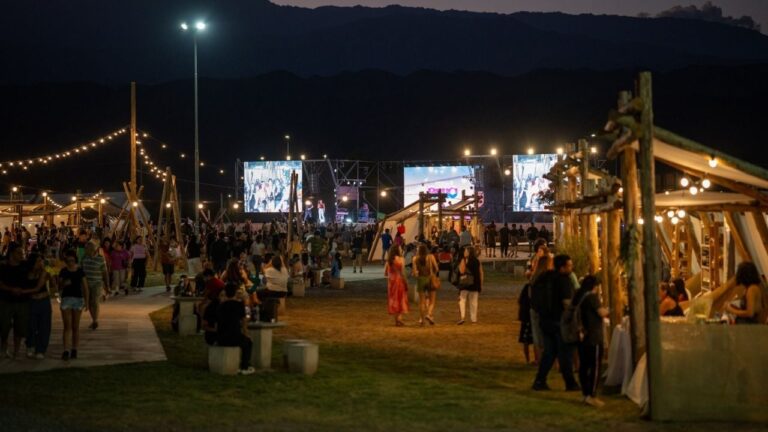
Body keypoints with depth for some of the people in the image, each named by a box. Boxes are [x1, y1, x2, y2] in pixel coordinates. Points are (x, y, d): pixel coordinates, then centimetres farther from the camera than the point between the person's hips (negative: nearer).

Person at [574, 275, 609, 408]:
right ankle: (592, 395, -9)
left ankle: (585, 394, 14)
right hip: (593, 337, -9)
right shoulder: (592, 296, -13)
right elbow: (602, 313, -16)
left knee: (584, 365, 10)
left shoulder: (579, 297, 12)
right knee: (595, 366, -5)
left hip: (582, 337, 9)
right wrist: (607, 310, 2)